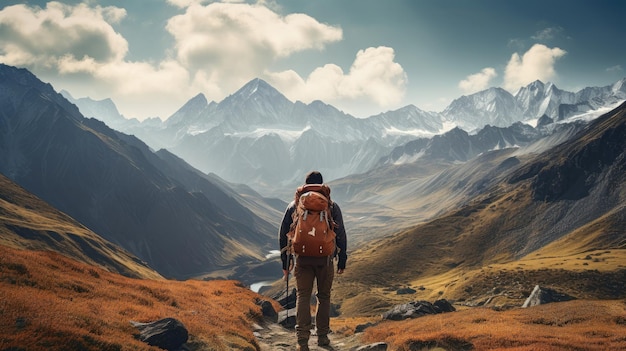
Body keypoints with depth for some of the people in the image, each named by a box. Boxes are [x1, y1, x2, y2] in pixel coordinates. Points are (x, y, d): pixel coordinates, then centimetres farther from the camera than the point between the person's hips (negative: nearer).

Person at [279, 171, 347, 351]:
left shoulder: (294, 206, 4)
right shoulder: (332, 206, 1)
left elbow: (283, 235, 5)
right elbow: (341, 235, 0)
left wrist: (285, 263, 12)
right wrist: (342, 261, 9)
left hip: (302, 259, 0)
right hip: (325, 259, 0)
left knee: (303, 297, 4)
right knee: (324, 296, 14)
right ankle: (322, 336, 21)